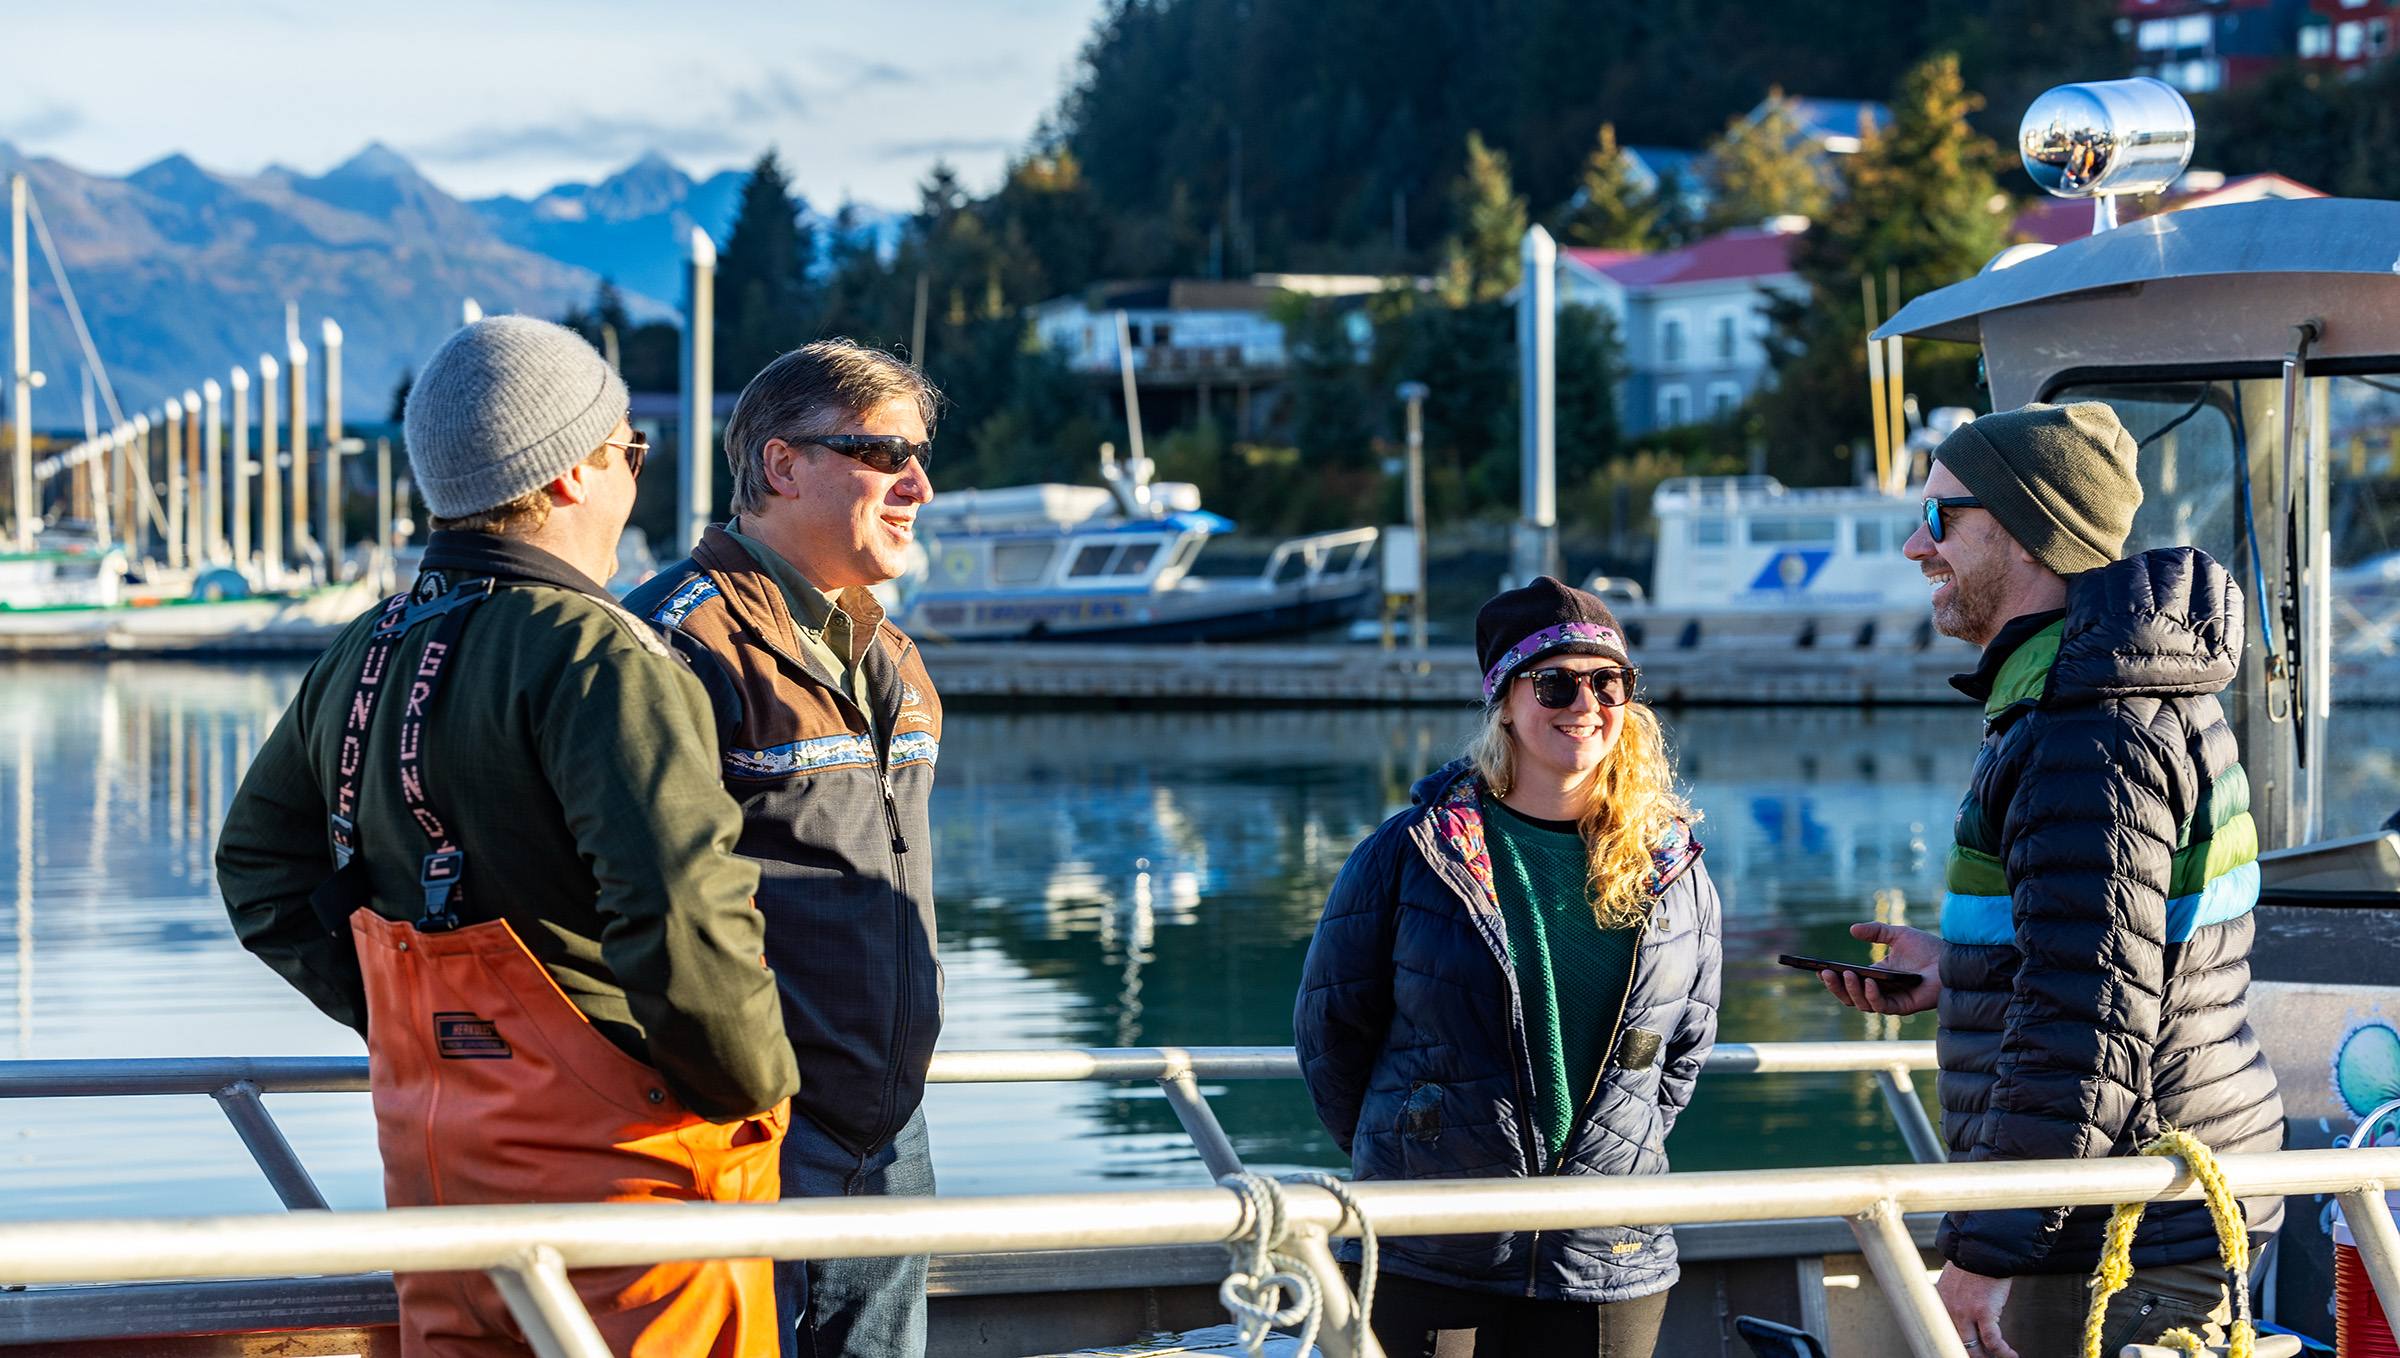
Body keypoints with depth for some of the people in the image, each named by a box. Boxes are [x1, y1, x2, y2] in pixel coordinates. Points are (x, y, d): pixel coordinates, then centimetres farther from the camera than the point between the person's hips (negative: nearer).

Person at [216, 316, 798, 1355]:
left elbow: (261, 868, 22)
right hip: (616, 1162, -8)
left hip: (433, 1154, 8)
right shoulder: (597, 661, -17)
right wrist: (754, 1085, -12)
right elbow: (680, 916, -28)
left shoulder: (357, 659, 10)